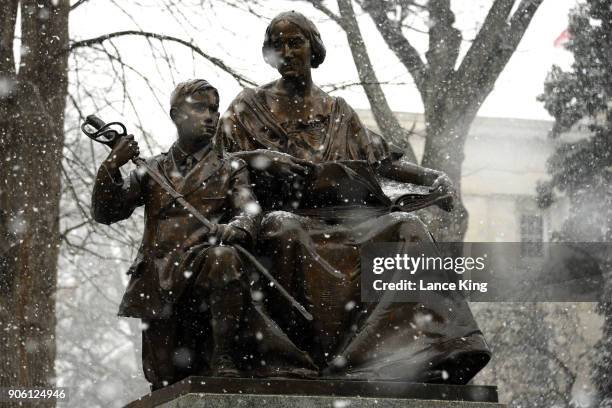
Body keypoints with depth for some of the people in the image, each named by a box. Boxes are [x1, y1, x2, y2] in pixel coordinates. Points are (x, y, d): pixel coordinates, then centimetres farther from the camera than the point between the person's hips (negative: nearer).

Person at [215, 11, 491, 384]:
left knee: (405, 228, -24)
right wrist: (263, 160, -12)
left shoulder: (337, 111, 24)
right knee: (283, 230, -40)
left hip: (340, 214, 3)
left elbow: (380, 158, 20)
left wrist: (429, 176, 5)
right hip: (286, 214, -3)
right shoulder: (250, 107, 17)